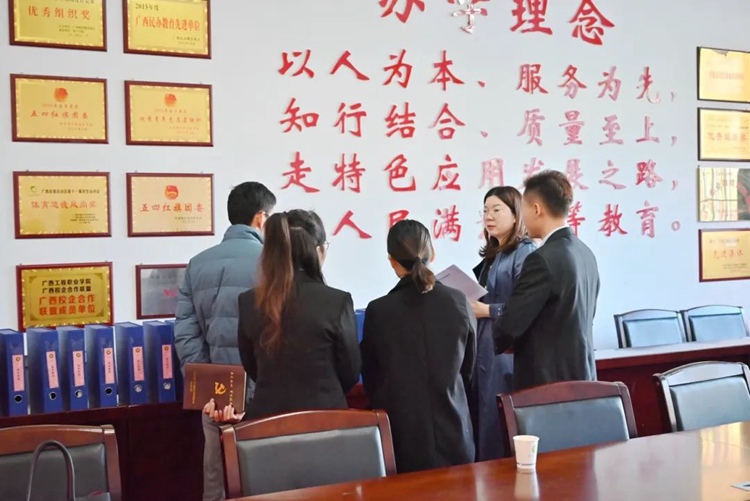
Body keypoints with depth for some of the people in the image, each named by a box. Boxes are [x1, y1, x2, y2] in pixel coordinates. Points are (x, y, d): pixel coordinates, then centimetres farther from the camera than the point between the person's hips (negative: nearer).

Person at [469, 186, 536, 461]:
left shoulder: (525, 253, -10)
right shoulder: (492, 256, 17)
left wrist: (486, 310, -14)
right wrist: (471, 306, 1)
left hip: (508, 353, -9)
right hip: (485, 351, 9)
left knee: (501, 429, -2)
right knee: (483, 425, 12)